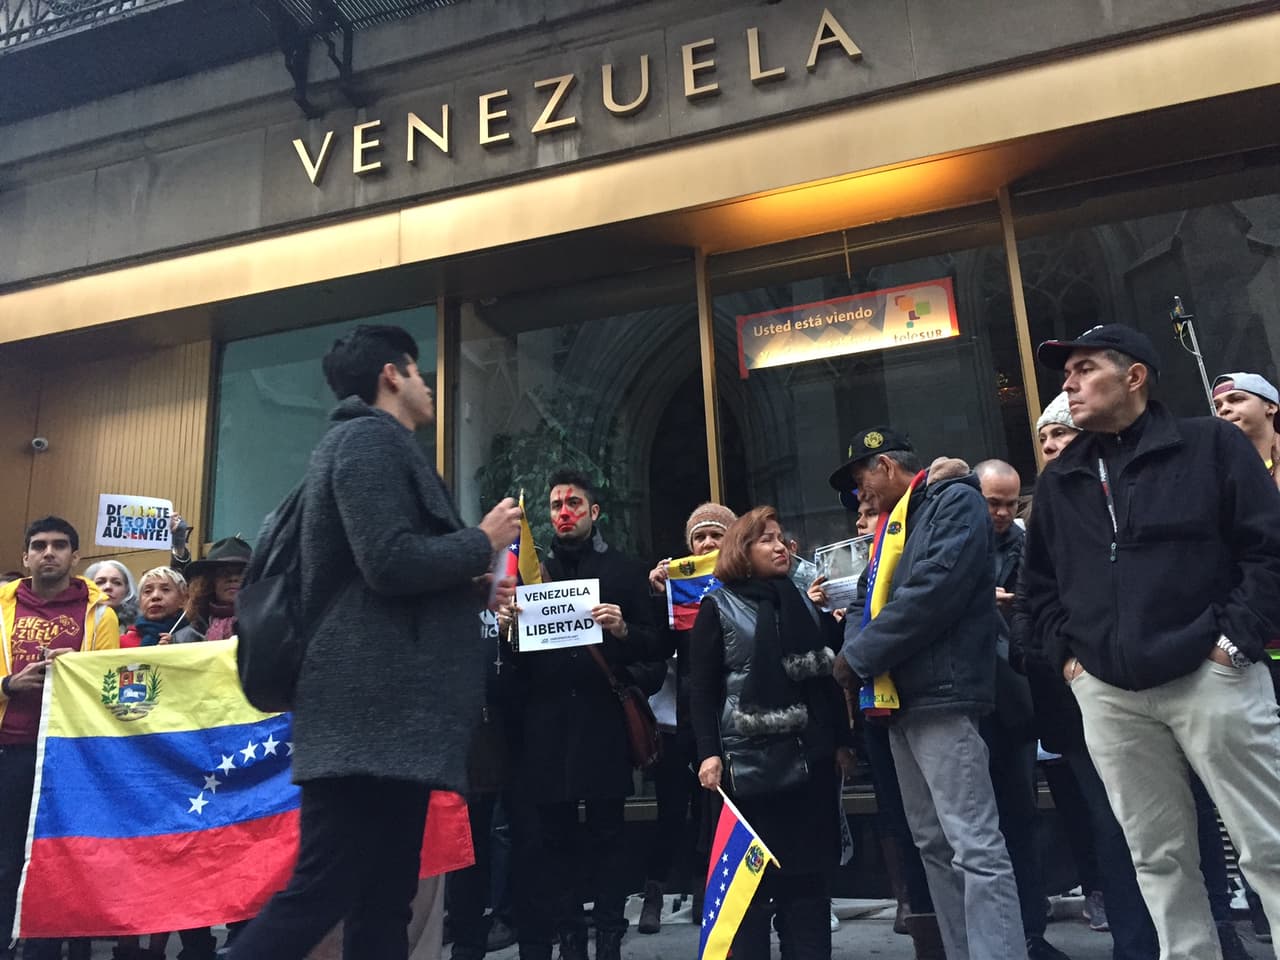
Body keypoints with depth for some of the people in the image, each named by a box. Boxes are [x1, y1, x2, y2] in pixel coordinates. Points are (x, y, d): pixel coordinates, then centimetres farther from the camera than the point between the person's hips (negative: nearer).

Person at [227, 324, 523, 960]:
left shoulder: (375, 443, 24)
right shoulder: (371, 436, -7)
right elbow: (391, 564, -20)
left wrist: (472, 590, 19)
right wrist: (483, 542, -6)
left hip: (386, 711, 10)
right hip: (374, 710, -10)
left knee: (383, 900, 10)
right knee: (319, 893, -8)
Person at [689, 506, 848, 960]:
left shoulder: (804, 604, 13)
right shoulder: (718, 607, 0)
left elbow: (827, 677, 15)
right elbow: (701, 689, -4)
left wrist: (841, 741, 12)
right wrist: (708, 753, -13)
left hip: (810, 756, 4)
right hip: (750, 760, -4)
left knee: (810, 871, 9)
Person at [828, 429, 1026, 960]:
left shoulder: (955, 501, -6)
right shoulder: (897, 522, 22)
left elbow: (932, 592, -19)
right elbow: (877, 599, 18)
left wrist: (859, 656, -15)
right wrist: (852, 647, -4)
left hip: (941, 695, -9)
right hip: (903, 698, 10)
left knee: (974, 847, -8)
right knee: (933, 844, 12)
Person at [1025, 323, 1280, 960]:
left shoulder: (1210, 445, 2)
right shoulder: (1059, 481, 14)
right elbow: (1039, 583, 20)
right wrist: (1065, 654, 8)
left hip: (1208, 676, -4)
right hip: (1107, 694, 4)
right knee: (1158, 856, 11)